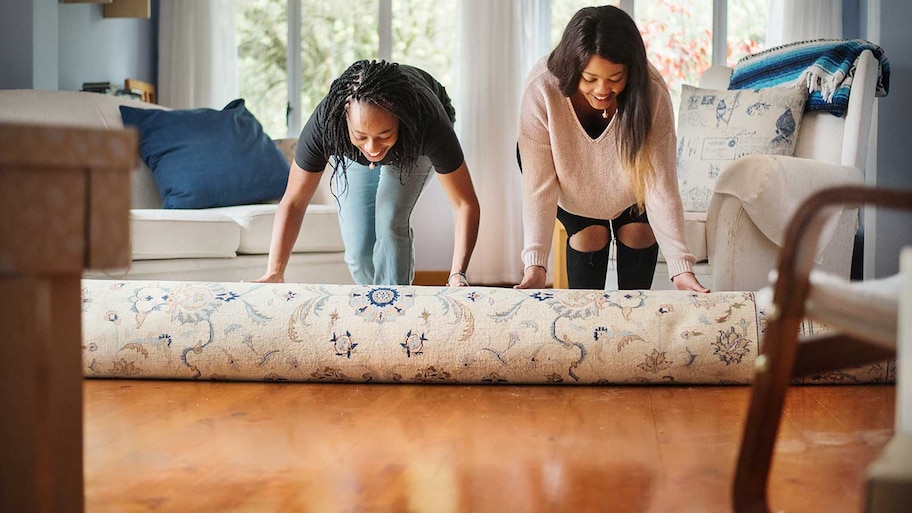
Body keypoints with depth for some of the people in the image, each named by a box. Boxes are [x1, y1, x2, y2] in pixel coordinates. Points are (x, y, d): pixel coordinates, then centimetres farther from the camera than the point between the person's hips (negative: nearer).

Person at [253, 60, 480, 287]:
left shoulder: (428, 123, -45)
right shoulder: (325, 123, -41)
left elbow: (466, 203, -39)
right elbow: (293, 202, -31)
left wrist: (457, 275, -51)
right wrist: (274, 273, -40)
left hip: (413, 141, -1)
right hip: (350, 152, 1)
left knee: (390, 222, -22)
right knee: (358, 247, -6)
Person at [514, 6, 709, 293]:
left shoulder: (652, 95, -37)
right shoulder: (541, 90, -39)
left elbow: (660, 184, -35)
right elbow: (539, 185, -36)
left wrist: (681, 267, -42)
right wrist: (535, 262, -45)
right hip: (568, 169, -1)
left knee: (638, 230, -9)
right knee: (589, 233, -14)